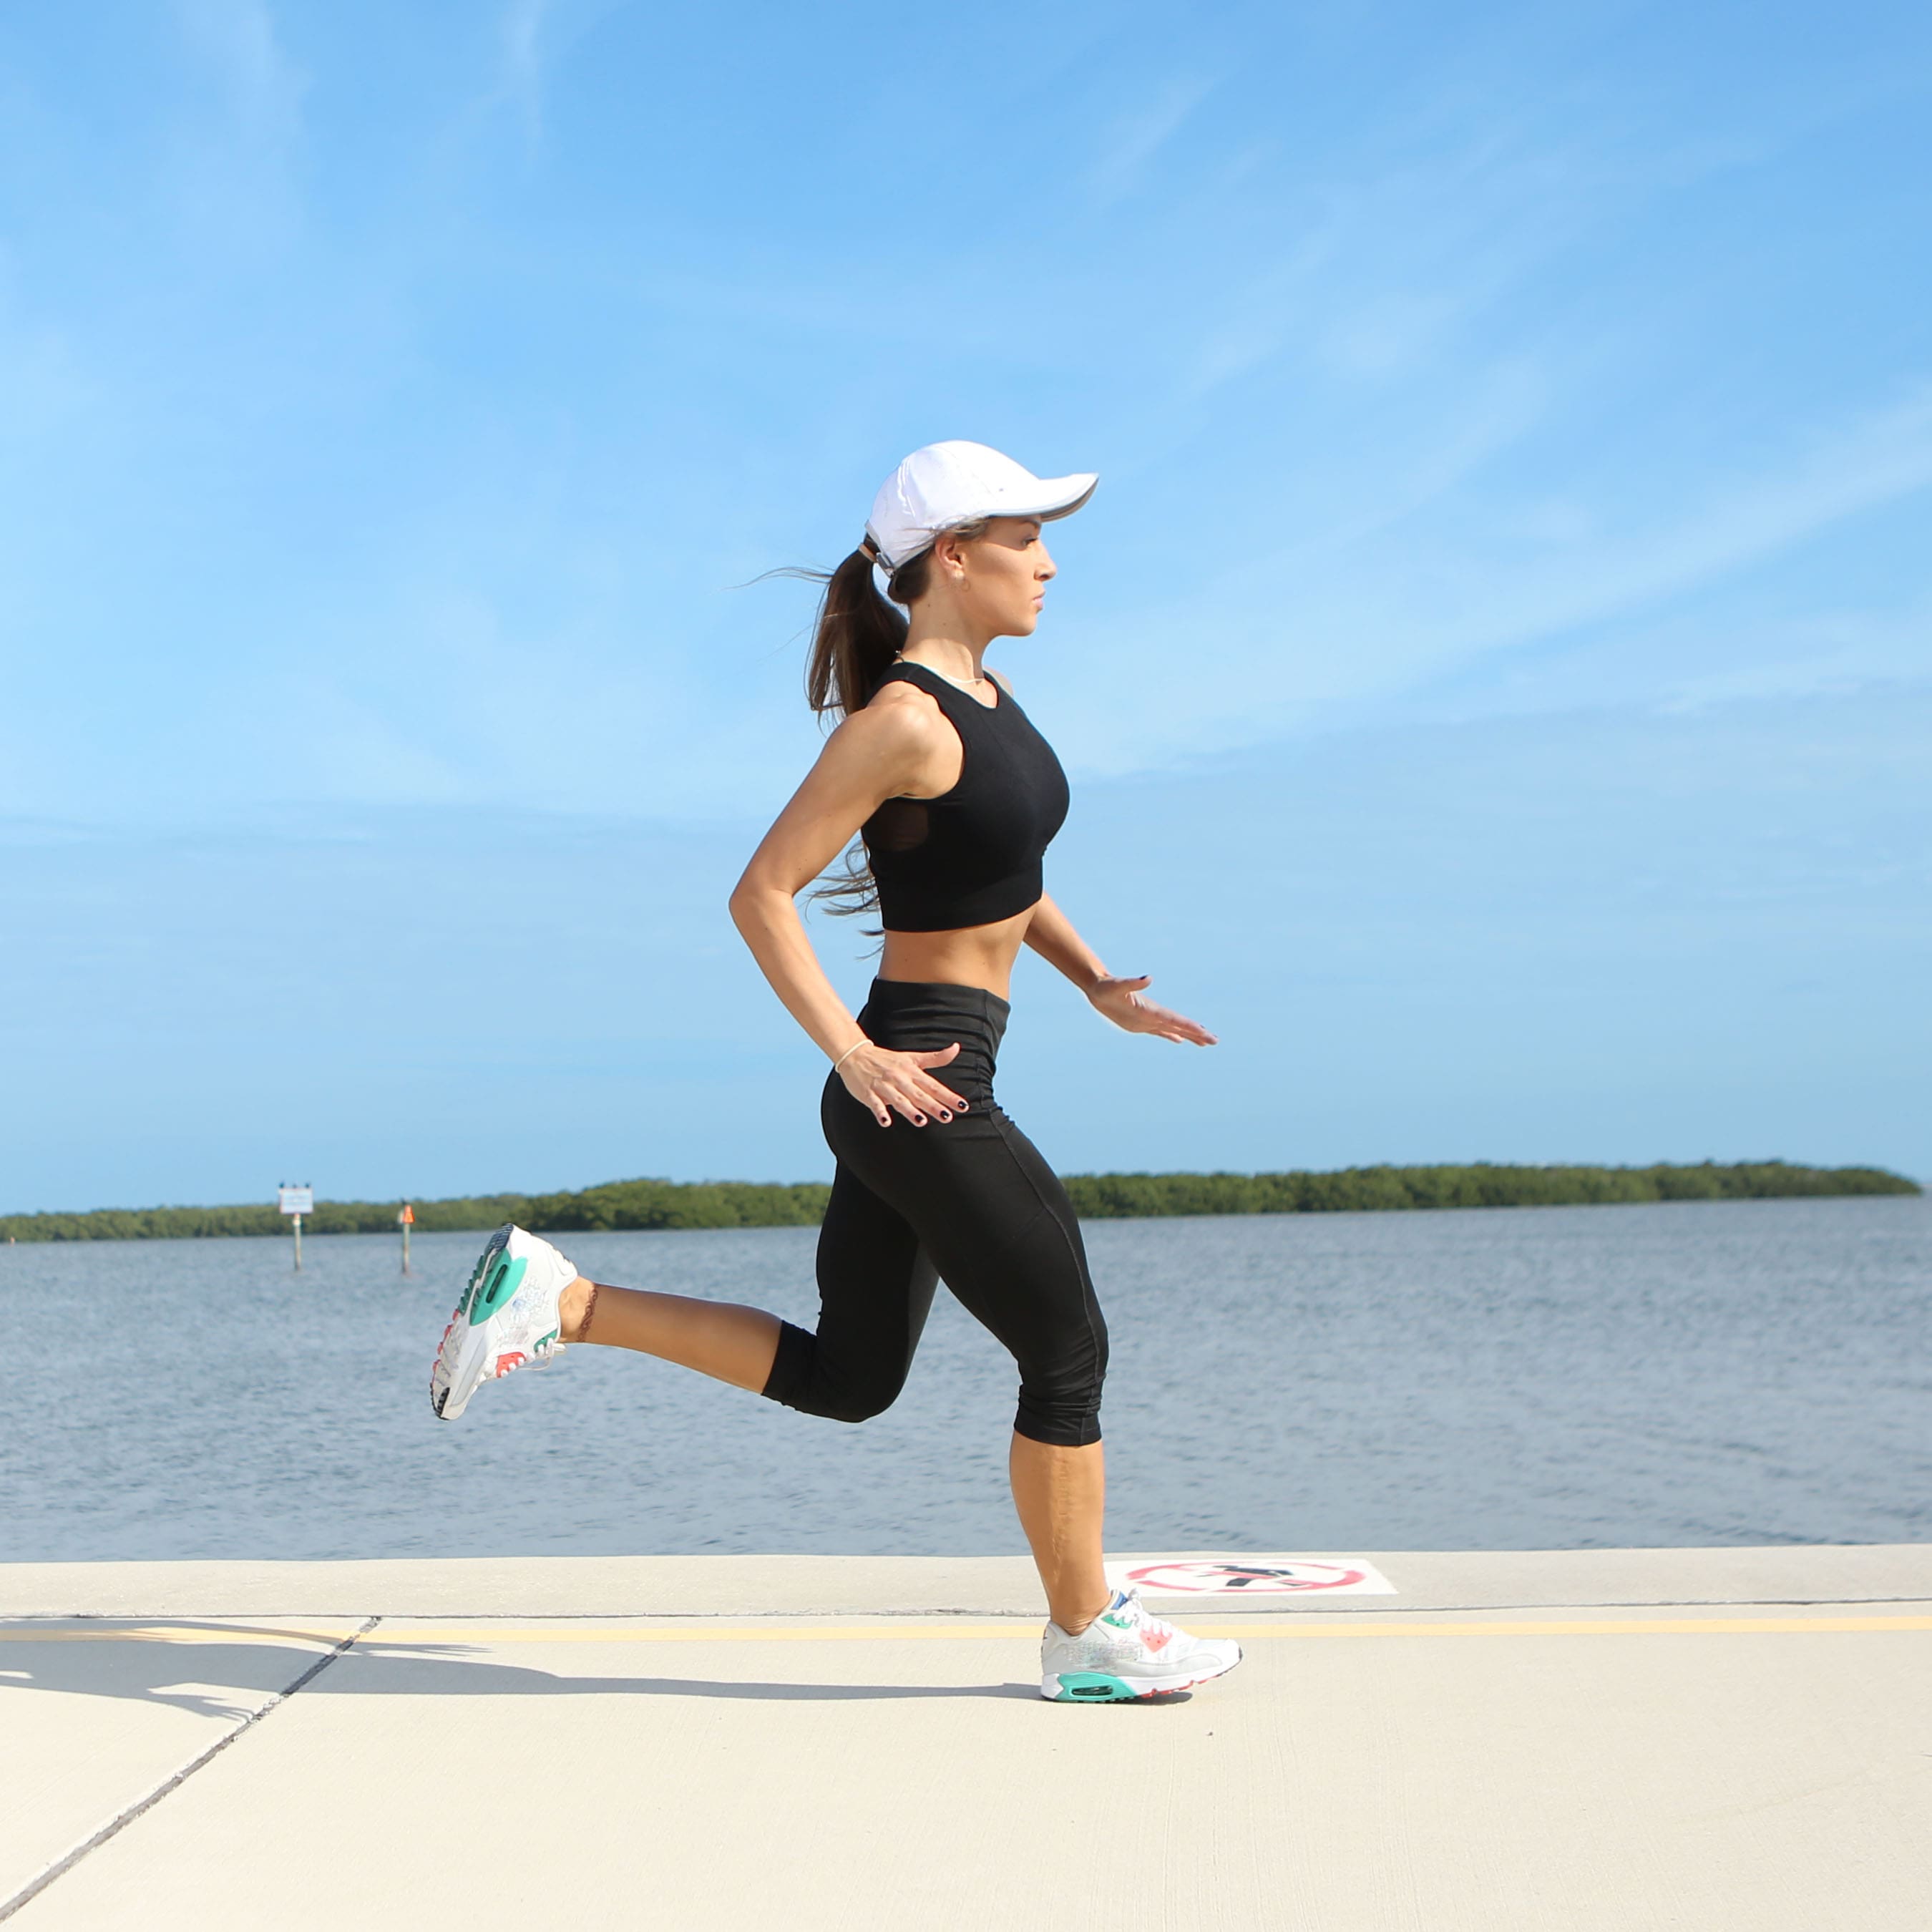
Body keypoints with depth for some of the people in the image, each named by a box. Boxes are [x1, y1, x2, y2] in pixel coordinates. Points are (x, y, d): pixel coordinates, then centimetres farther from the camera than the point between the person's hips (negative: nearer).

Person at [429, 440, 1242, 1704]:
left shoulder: (984, 695, 12)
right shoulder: (900, 721, -17)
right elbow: (762, 895, -18)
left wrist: (1104, 988, 14)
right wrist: (854, 1055, -23)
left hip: (917, 1092, 10)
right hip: (917, 1090, -10)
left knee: (844, 1378, 16)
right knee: (1068, 1352, 3)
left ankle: (554, 1300, 15)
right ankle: (1087, 1636, 19)